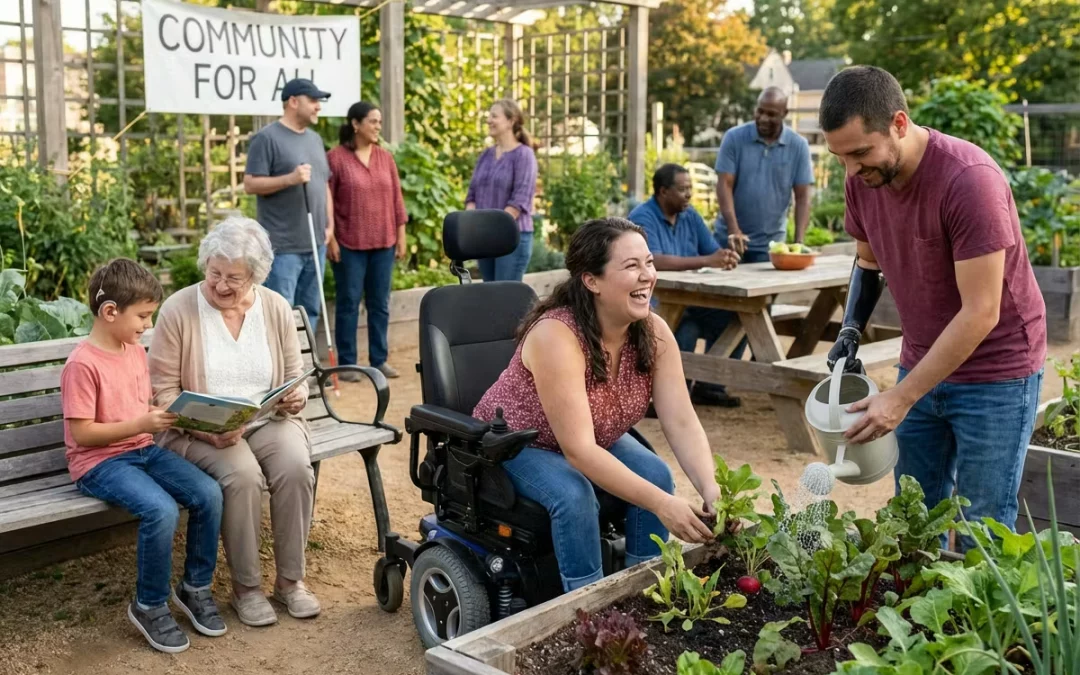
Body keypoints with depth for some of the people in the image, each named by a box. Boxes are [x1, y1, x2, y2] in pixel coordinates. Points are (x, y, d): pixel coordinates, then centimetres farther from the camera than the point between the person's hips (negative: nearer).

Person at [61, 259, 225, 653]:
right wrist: (141, 424, -23)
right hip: (99, 462, -7)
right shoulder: (83, 364, -17)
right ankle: (149, 606, -8)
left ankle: (195, 587, 5)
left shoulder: (136, 351, 8)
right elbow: (81, 432, -18)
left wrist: (164, 415, -2)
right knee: (162, 510, -31)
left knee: (208, 494, -14)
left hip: (143, 450, 8)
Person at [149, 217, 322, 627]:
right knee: (242, 475, -32)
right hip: (200, 431, -3)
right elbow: (163, 391, -7)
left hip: (269, 421, 3)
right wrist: (206, 429, -21)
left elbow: (294, 377, 13)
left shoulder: (276, 308, 4)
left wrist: (297, 395, -12)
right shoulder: (178, 310, -6)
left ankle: (290, 579, -10)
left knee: (296, 467, -28)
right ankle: (245, 587, -13)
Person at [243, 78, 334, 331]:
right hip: (283, 246, -7)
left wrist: (329, 224, 11)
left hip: (315, 244, 8)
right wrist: (290, 179, -22)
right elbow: (250, 184, -11)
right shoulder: (267, 138, -7)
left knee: (310, 311, 12)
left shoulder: (315, 139, 17)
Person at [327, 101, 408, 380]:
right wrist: (330, 238, -10)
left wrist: (401, 236, 7)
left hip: (383, 243, 4)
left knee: (380, 303, 9)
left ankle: (379, 359, 18)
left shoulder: (386, 158, 8)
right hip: (349, 244, -4)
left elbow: (396, 199, 10)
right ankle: (347, 363, 9)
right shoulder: (335, 157, -6)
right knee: (348, 303, 2)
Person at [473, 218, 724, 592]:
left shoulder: (654, 333, -17)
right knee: (575, 494, -32)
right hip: (513, 443, -5)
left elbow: (682, 423, -20)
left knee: (657, 475, -19)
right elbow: (578, 451, -39)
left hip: (597, 440, 6)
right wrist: (660, 504, -45)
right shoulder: (556, 336, -35)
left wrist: (711, 490, -37)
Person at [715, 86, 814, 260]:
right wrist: (734, 230, -21)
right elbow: (724, 185, -9)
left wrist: (799, 242, -14)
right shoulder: (734, 138, -6)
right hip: (729, 238, 0)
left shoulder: (798, 145, -3)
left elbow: (802, 197, -3)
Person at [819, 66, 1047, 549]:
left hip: (994, 372, -6)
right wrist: (850, 330, -3)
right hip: (922, 364, 6)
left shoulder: (969, 180, -25)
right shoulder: (862, 179, -5)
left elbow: (980, 313, -25)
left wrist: (901, 398, -25)